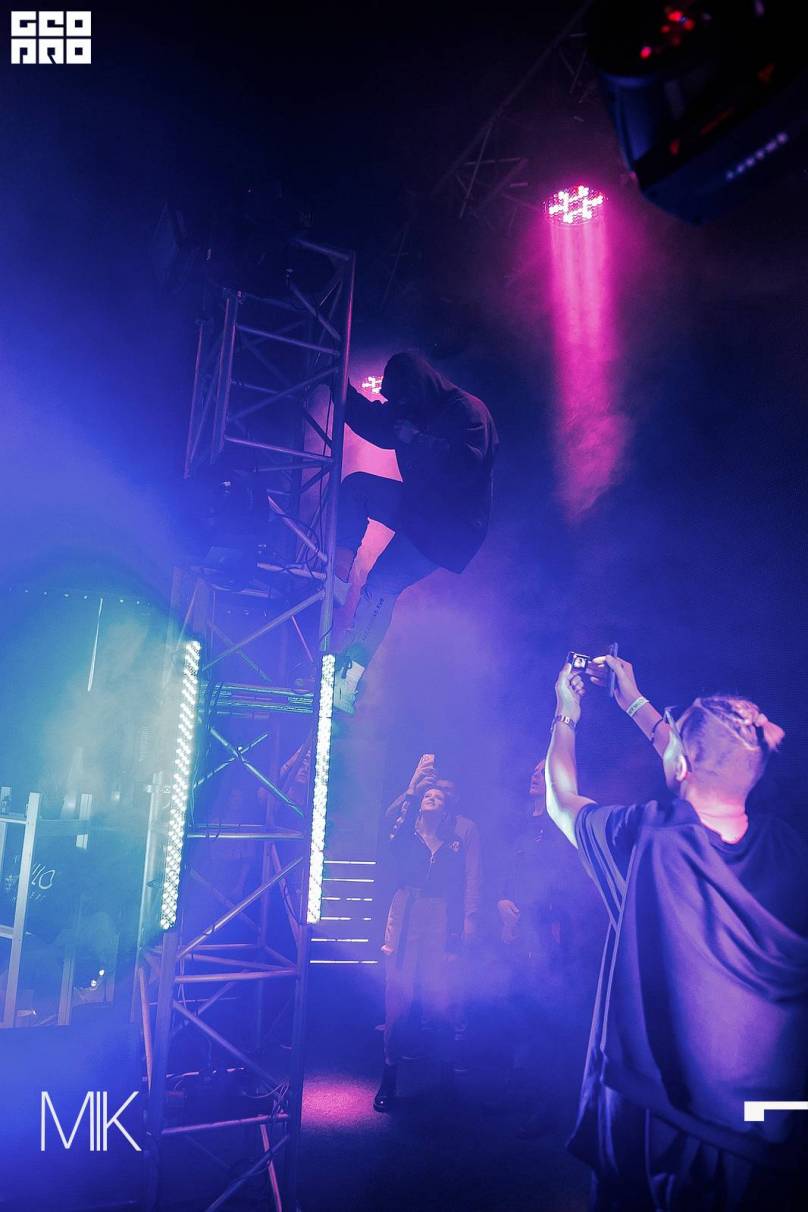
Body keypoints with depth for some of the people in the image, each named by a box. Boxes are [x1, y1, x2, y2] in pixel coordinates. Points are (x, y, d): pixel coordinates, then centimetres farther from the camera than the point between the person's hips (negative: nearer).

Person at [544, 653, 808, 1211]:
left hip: (661, 1115, -2)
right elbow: (711, 772, 8)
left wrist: (567, 715, 13)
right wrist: (635, 701, 18)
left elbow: (562, 801, -2)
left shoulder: (649, 838, -23)